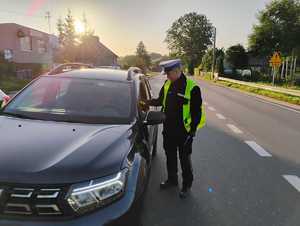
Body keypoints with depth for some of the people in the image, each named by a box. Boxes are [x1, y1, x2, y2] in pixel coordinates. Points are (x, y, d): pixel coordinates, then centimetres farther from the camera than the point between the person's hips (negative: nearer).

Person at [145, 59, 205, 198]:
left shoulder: (191, 87, -16)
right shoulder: (167, 84, 3)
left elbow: (197, 112, -12)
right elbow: (160, 101, 16)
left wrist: (192, 131, -13)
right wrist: (147, 102, 1)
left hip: (184, 132, -6)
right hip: (168, 130, 6)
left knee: (184, 159, 10)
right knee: (170, 157, 19)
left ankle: (187, 185, 30)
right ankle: (172, 179, 40)